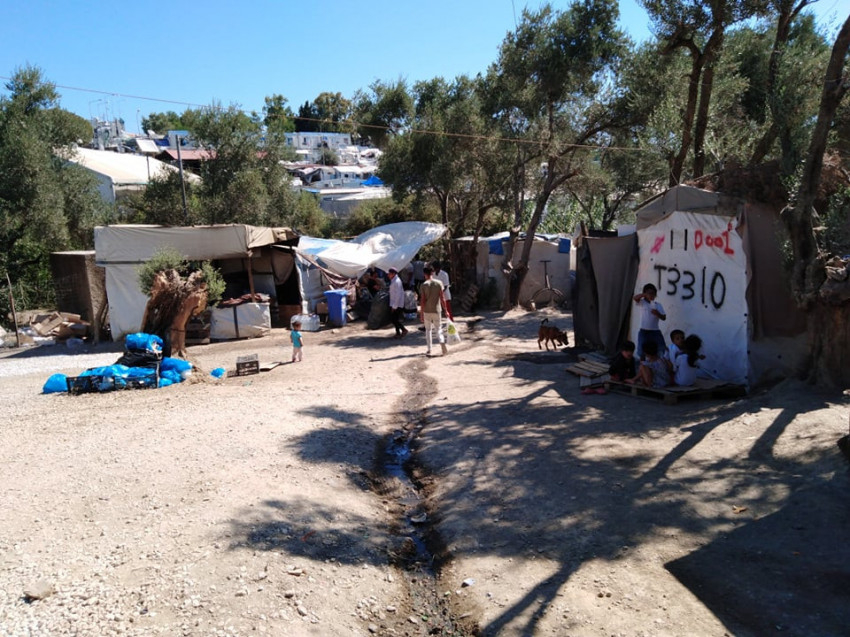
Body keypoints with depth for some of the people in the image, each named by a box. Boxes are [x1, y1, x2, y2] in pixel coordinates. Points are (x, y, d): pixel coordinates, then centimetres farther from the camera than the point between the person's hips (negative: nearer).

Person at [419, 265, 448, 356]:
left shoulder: (423, 285, -7)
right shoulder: (438, 283, -2)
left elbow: (422, 300, -9)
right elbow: (442, 298, -4)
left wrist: (421, 313, -3)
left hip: (427, 311, -1)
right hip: (437, 310, 1)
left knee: (428, 330, 11)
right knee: (438, 328, 13)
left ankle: (429, 350, 9)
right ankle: (442, 342, -13)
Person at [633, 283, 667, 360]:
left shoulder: (658, 305, 7)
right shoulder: (641, 303, -1)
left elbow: (664, 318, 2)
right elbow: (635, 297, -22)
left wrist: (657, 314, -17)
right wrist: (645, 294, -29)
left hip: (655, 331, 3)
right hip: (644, 331, -2)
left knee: (661, 352, 3)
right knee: (642, 353, 5)